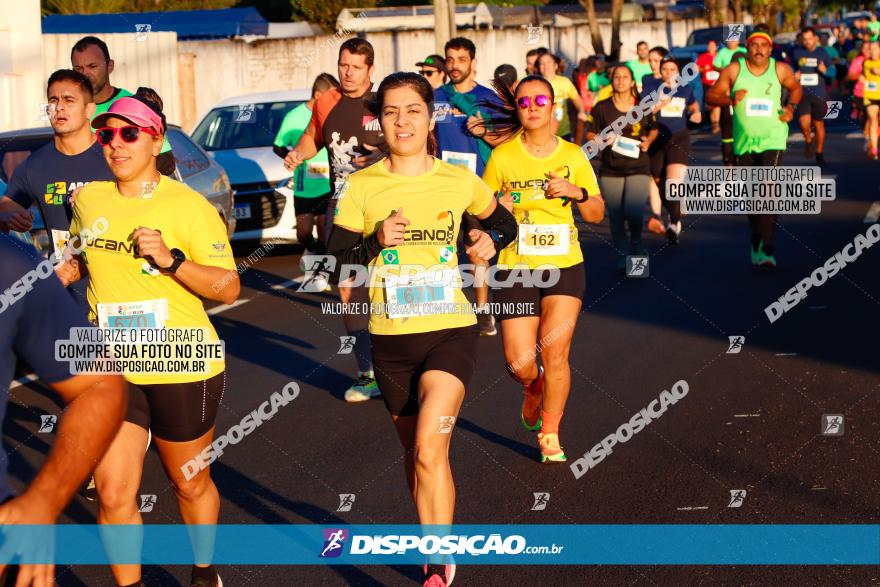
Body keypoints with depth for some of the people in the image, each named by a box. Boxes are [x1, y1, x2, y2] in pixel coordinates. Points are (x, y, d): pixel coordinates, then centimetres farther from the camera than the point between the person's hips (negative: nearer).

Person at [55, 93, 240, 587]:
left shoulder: (189, 206, -10)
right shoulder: (89, 200, 4)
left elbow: (229, 289, -12)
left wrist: (170, 259, -24)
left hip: (183, 370, -3)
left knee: (191, 484, 14)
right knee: (113, 494, -5)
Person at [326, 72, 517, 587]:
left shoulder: (460, 182, -1)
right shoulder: (362, 186, -2)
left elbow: (504, 222, 17)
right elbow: (336, 256, 1)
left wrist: (491, 240, -6)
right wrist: (375, 241, -18)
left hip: (452, 331, -2)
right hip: (391, 337, 2)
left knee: (429, 450, -20)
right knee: (416, 453, 14)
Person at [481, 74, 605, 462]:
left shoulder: (573, 155, 3)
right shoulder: (502, 157, -2)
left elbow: (597, 215, 7)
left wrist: (577, 192, -12)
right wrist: (498, 208, -15)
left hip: (565, 267, 1)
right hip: (516, 268, -1)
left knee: (555, 354, -7)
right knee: (519, 362, -6)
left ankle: (549, 434, 13)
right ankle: (534, 388, 32)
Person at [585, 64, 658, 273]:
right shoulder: (601, 108, 1)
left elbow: (654, 129, 19)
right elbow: (590, 134, 6)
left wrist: (648, 141, -2)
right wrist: (602, 139, -14)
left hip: (638, 169, -1)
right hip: (610, 171, 1)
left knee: (634, 212, -17)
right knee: (616, 216, 3)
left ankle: (636, 240, 15)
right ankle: (623, 255, 21)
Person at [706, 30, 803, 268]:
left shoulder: (780, 69, -1)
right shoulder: (734, 70, -3)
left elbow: (796, 88, 18)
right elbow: (711, 96, -1)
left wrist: (791, 107, -1)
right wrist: (730, 100, -19)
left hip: (772, 139, -2)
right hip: (743, 141, 2)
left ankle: (765, 249, -20)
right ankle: (756, 238, 33)